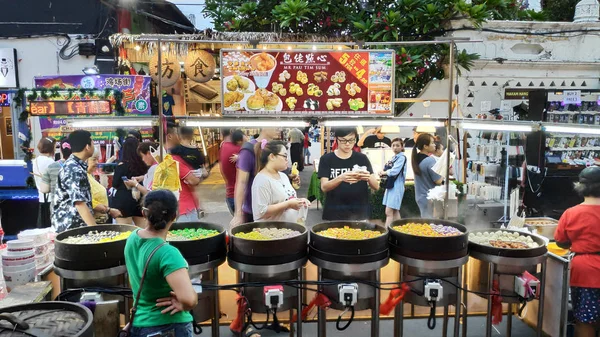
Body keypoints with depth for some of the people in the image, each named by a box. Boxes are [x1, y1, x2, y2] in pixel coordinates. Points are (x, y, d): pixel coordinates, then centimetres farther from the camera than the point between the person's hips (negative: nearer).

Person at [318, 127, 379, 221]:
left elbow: (376, 187, -1)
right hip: (334, 215, -1)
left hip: (360, 214, 1)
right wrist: (341, 178, -31)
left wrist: (369, 178, -23)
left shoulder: (362, 158, 2)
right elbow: (324, 187, -12)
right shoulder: (326, 159, -2)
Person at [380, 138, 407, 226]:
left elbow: (394, 171, -20)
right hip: (390, 185, 9)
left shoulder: (402, 157, -9)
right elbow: (389, 170, 12)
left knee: (388, 212, -12)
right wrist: (383, 173, -9)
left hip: (396, 186, -9)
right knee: (395, 211, 12)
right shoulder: (394, 158, 16)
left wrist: (384, 172, -4)